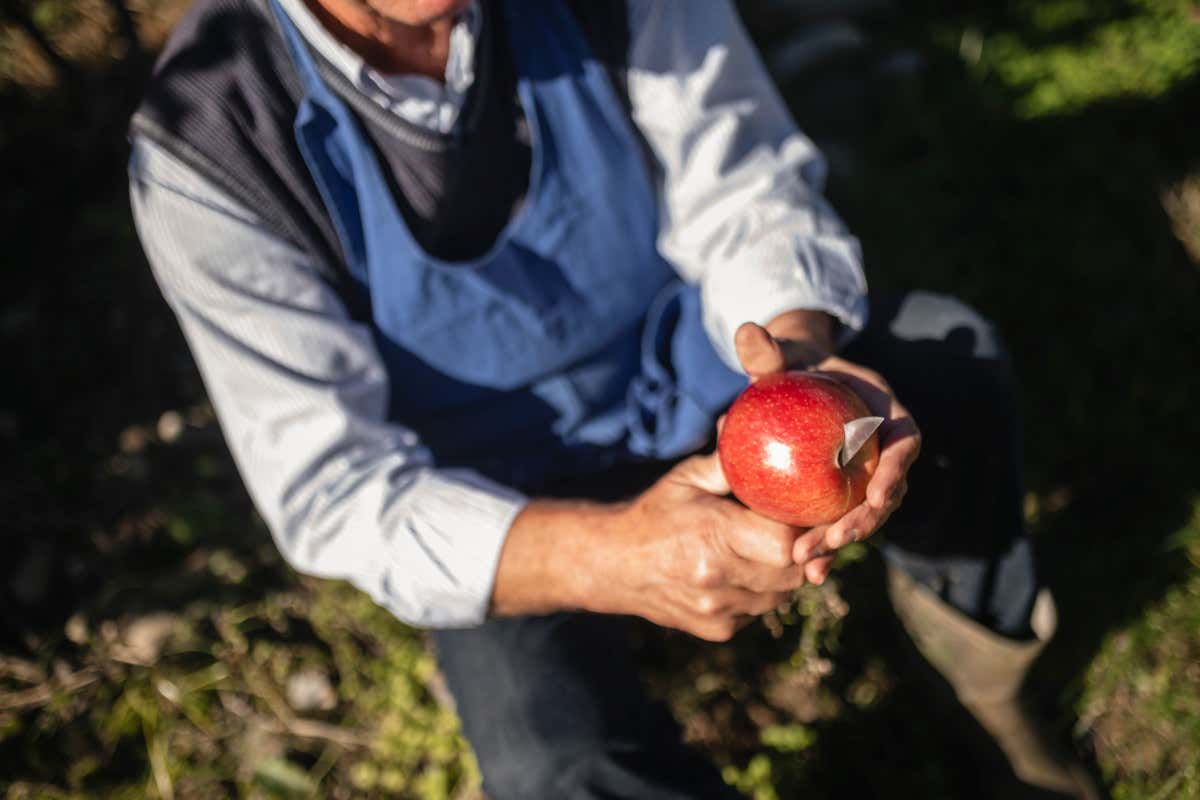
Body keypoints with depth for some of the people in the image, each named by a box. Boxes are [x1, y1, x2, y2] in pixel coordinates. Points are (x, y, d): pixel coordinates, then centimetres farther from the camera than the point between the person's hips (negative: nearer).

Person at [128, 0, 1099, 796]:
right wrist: (612, 557, -43)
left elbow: (746, 195, -13)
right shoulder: (207, 149, -25)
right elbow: (336, 492, -25)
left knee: (949, 351, -21)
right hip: (502, 512, -2)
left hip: (695, 363, 3)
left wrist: (801, 360, -37)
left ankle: (967, 617, 10)